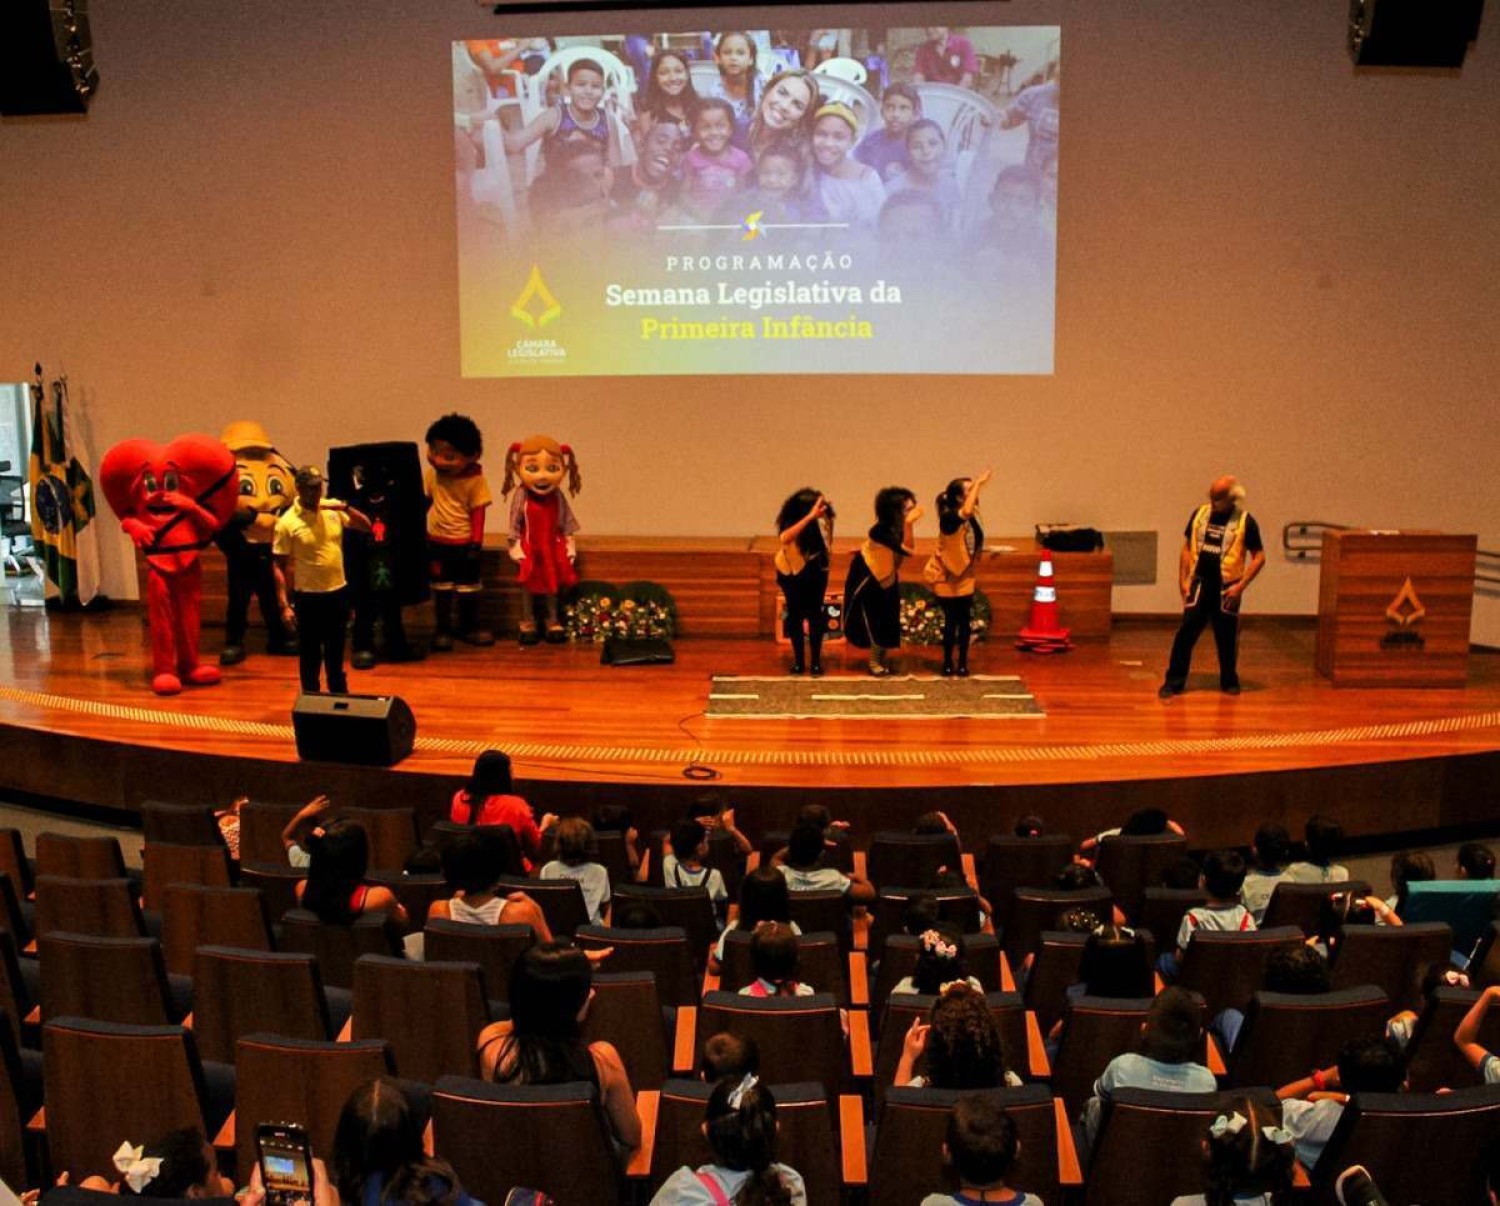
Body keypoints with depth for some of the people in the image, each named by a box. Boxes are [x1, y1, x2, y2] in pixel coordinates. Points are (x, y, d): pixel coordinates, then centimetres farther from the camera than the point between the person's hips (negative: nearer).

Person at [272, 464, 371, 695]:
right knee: (310, 654, 8)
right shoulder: (287, 522, -12)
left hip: (338, 592, 4)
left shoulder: (333, 509, 0)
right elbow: (278, 567, -11)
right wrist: (284, 605, -15)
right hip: (308, 597, -4)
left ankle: (340, 696, 34)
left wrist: (346, 508, -15)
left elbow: (366, 527, 3)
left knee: (336, 651, 19)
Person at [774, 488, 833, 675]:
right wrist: (810, 516, -55)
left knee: (815, 614, 0)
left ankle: (816, 661, 10)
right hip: (791, 572, -2)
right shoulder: (790, 521, -25)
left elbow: (827, 546, -6)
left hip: (815, 571, 2)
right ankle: (799, 661, 13)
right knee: (795, 614, 1)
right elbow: (785, 538, -50)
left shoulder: (821, 520, -16)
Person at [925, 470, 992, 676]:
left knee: (965, 621, 7)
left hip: (965, 576, 6)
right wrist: (978, 483, -41)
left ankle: (962, 663, 18)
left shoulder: (971, 518, -3)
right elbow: (965, 512, -47)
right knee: (951, 621, 2)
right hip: (946, 578, -6)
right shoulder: (949, 518, -25)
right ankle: (948, 663, 17)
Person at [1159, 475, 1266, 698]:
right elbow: (1187, 548, 11)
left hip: (1227, 589, -2)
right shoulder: (1199, 514, 3)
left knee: (1227, 638, 10)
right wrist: (1182, 579, 3)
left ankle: (1229, 681, 28)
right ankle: (1174, 682, 2)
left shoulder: (1245, 521, -6)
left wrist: (1241, 585, -12)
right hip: (1200, 585, 2)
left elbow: (1259, 557, -4)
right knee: (1186, 633, -4)